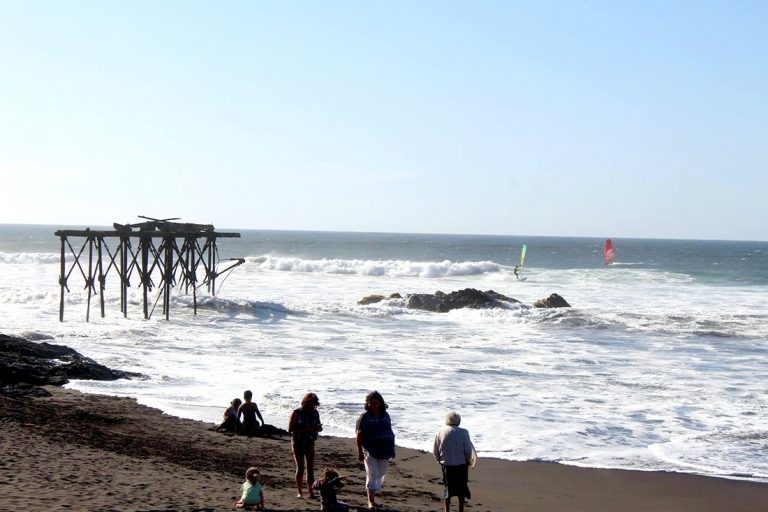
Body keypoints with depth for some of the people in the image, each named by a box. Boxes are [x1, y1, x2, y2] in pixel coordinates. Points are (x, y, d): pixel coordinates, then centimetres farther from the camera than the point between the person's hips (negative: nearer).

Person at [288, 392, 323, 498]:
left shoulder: (315, 413, 1)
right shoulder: (296, 413, -11)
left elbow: (319, 427, 11)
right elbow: (290, 429, -14)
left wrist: (319, 428, -15)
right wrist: (306, 430, -24)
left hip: (310, 443, 3)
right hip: (298, 443, -3)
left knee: (311, 468, 2)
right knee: (300, 468, 0)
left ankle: (310, 491, 8)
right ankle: (299, 492, 7)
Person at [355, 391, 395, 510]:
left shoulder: (385, 415, 6)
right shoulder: (365, 417, -7)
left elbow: (390, 432, 13)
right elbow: (359, 435, -8)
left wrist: (392, 449, 13)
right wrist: (360, 452, -12)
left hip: (384, 451, 5)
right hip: (370, 452, -5)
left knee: (380, 474, 12)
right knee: (372, 474, -8)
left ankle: (372, 494, 31)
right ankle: (371, 501, -7)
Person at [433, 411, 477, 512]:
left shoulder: (440, 432, -5)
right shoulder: (463, 432, -13)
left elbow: (435, 450, 1)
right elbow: (468, 449, -11)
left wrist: (439, 459, 19)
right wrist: (469, 461, 7)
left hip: (447, 465, 2)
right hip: (461, 465, -2)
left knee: (447, 488, 12)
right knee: (461, 489, 12)